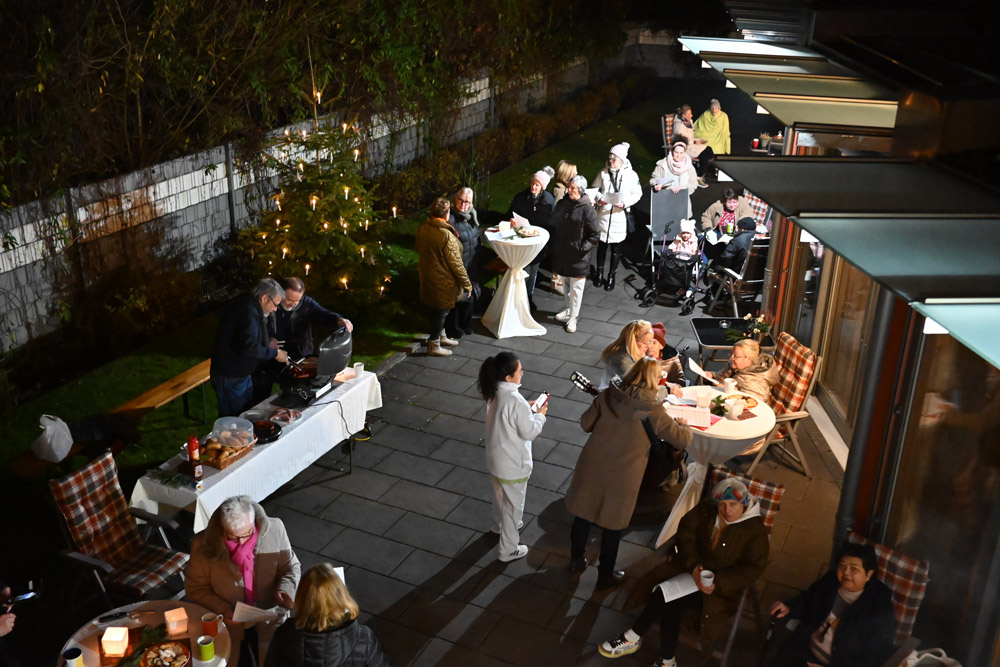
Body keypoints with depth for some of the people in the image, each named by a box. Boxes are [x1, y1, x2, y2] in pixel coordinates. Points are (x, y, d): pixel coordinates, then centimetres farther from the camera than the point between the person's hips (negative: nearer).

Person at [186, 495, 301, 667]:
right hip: (228, 622, 0)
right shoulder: (204, 543, -15)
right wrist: (222, 609, -17)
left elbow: (290, 567, 1)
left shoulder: (275, 529, -13)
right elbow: (195, 587, -4)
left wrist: (285, 590, -18)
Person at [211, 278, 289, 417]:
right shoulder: (248, 312, -23)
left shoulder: (249, 308, 10)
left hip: (241, 374, 11)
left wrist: (267, 346, 10)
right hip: (230, 378, -11)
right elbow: (248, 347, -31)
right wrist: (274, 353, -19)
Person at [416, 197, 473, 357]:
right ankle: (434, 346, 19)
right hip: (443, 282, -8)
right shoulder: (446, 236, -28)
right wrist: (467, 284, -12)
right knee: (441, 310, 7)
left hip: (427, 276, 8)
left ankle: (441, 336, 42)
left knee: (434, 308, 22)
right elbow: (456, 263, -22)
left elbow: (418, 249, 13)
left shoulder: (423, 228, -5)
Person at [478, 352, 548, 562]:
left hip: (495, 457, 8)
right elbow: (529, 432, -22)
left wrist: (528, 408, 4)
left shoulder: (494, 393, -8)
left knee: (500, 495, 32)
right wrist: (540, 415, -7)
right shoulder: (516, 401, -33)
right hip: (513, 464, -8)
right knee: (513, 505, 12)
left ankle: (500, 525, 58)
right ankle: (507, 550, 27)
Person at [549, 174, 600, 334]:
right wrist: (552, 247, 8)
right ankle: (568, 309, 38)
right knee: (567, 284, 21)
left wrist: (582, 248, -16)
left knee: (576, 288, 2)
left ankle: (572, 318, 11)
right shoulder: (562, 205, 4)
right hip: (561, 253, 6)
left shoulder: (587, 209, -14)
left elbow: (595, 234, -10)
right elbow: (552, 226, 14)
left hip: (578, 256, -6)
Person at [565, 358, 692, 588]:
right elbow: (684, 440, -9)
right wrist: (681, 424, 12)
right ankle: (605, 575, 35)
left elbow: (586, 423, 0)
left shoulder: (609, 395, -9)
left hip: (591, 466, 3)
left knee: (583, 513, 23)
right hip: (622, 476, -3)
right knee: (612, 526, 17)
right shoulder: (653, 410, -17)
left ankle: (576, 559, 44)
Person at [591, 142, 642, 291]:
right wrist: (599, 199, -12)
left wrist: (625, 203, -17)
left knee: (616, 247, 8)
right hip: (603, 214, 1)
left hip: (620, 216, -1)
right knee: (602, 245, 12)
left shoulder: (631, 175, -7)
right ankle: (599, 272, 31)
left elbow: (637, 194, -1)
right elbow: (595, 188, 8)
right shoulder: (603, 173, -3)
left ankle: (611, 276, 24)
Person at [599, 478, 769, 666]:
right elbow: (685, 532, 0)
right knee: (669, 608, -24)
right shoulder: (706, 509, -2)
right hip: (693, 569, 4)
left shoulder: (755, 530, -12)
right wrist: (693, 564, -17)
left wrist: (717, 583, -23)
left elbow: (753, 568, -13)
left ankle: (633, 638, -5)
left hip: (721, 587, -4)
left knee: (666, 597, -23)